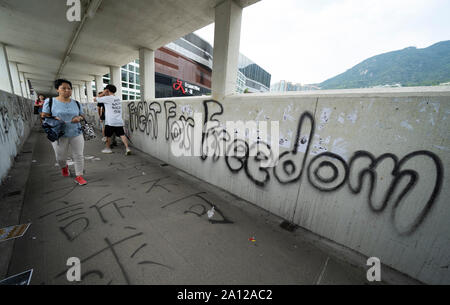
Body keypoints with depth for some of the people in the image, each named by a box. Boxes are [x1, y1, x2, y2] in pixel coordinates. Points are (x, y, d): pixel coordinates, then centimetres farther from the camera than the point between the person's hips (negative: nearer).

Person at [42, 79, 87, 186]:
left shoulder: (76, 103, 8)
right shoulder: (50, 101, 2)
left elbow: (82, 116, 14)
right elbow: (44, 116, 5)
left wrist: (79, 118, -9)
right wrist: (54, 118, -16)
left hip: (76, 134, 1)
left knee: (79, 156, 1)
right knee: (60, 157, 9)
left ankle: (79, 176, 13)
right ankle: (64, 167, 44)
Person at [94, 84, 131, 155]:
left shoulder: (107, 98, -6)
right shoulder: (118, 99, 13)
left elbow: (95, 99, 1)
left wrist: (102, 93, 6)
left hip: (110, 122, -5)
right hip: (119, 121, 5)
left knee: (108, 136, 13)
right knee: (122, 135, 0)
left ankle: (108, 149, 24)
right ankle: (127, 148, -12)